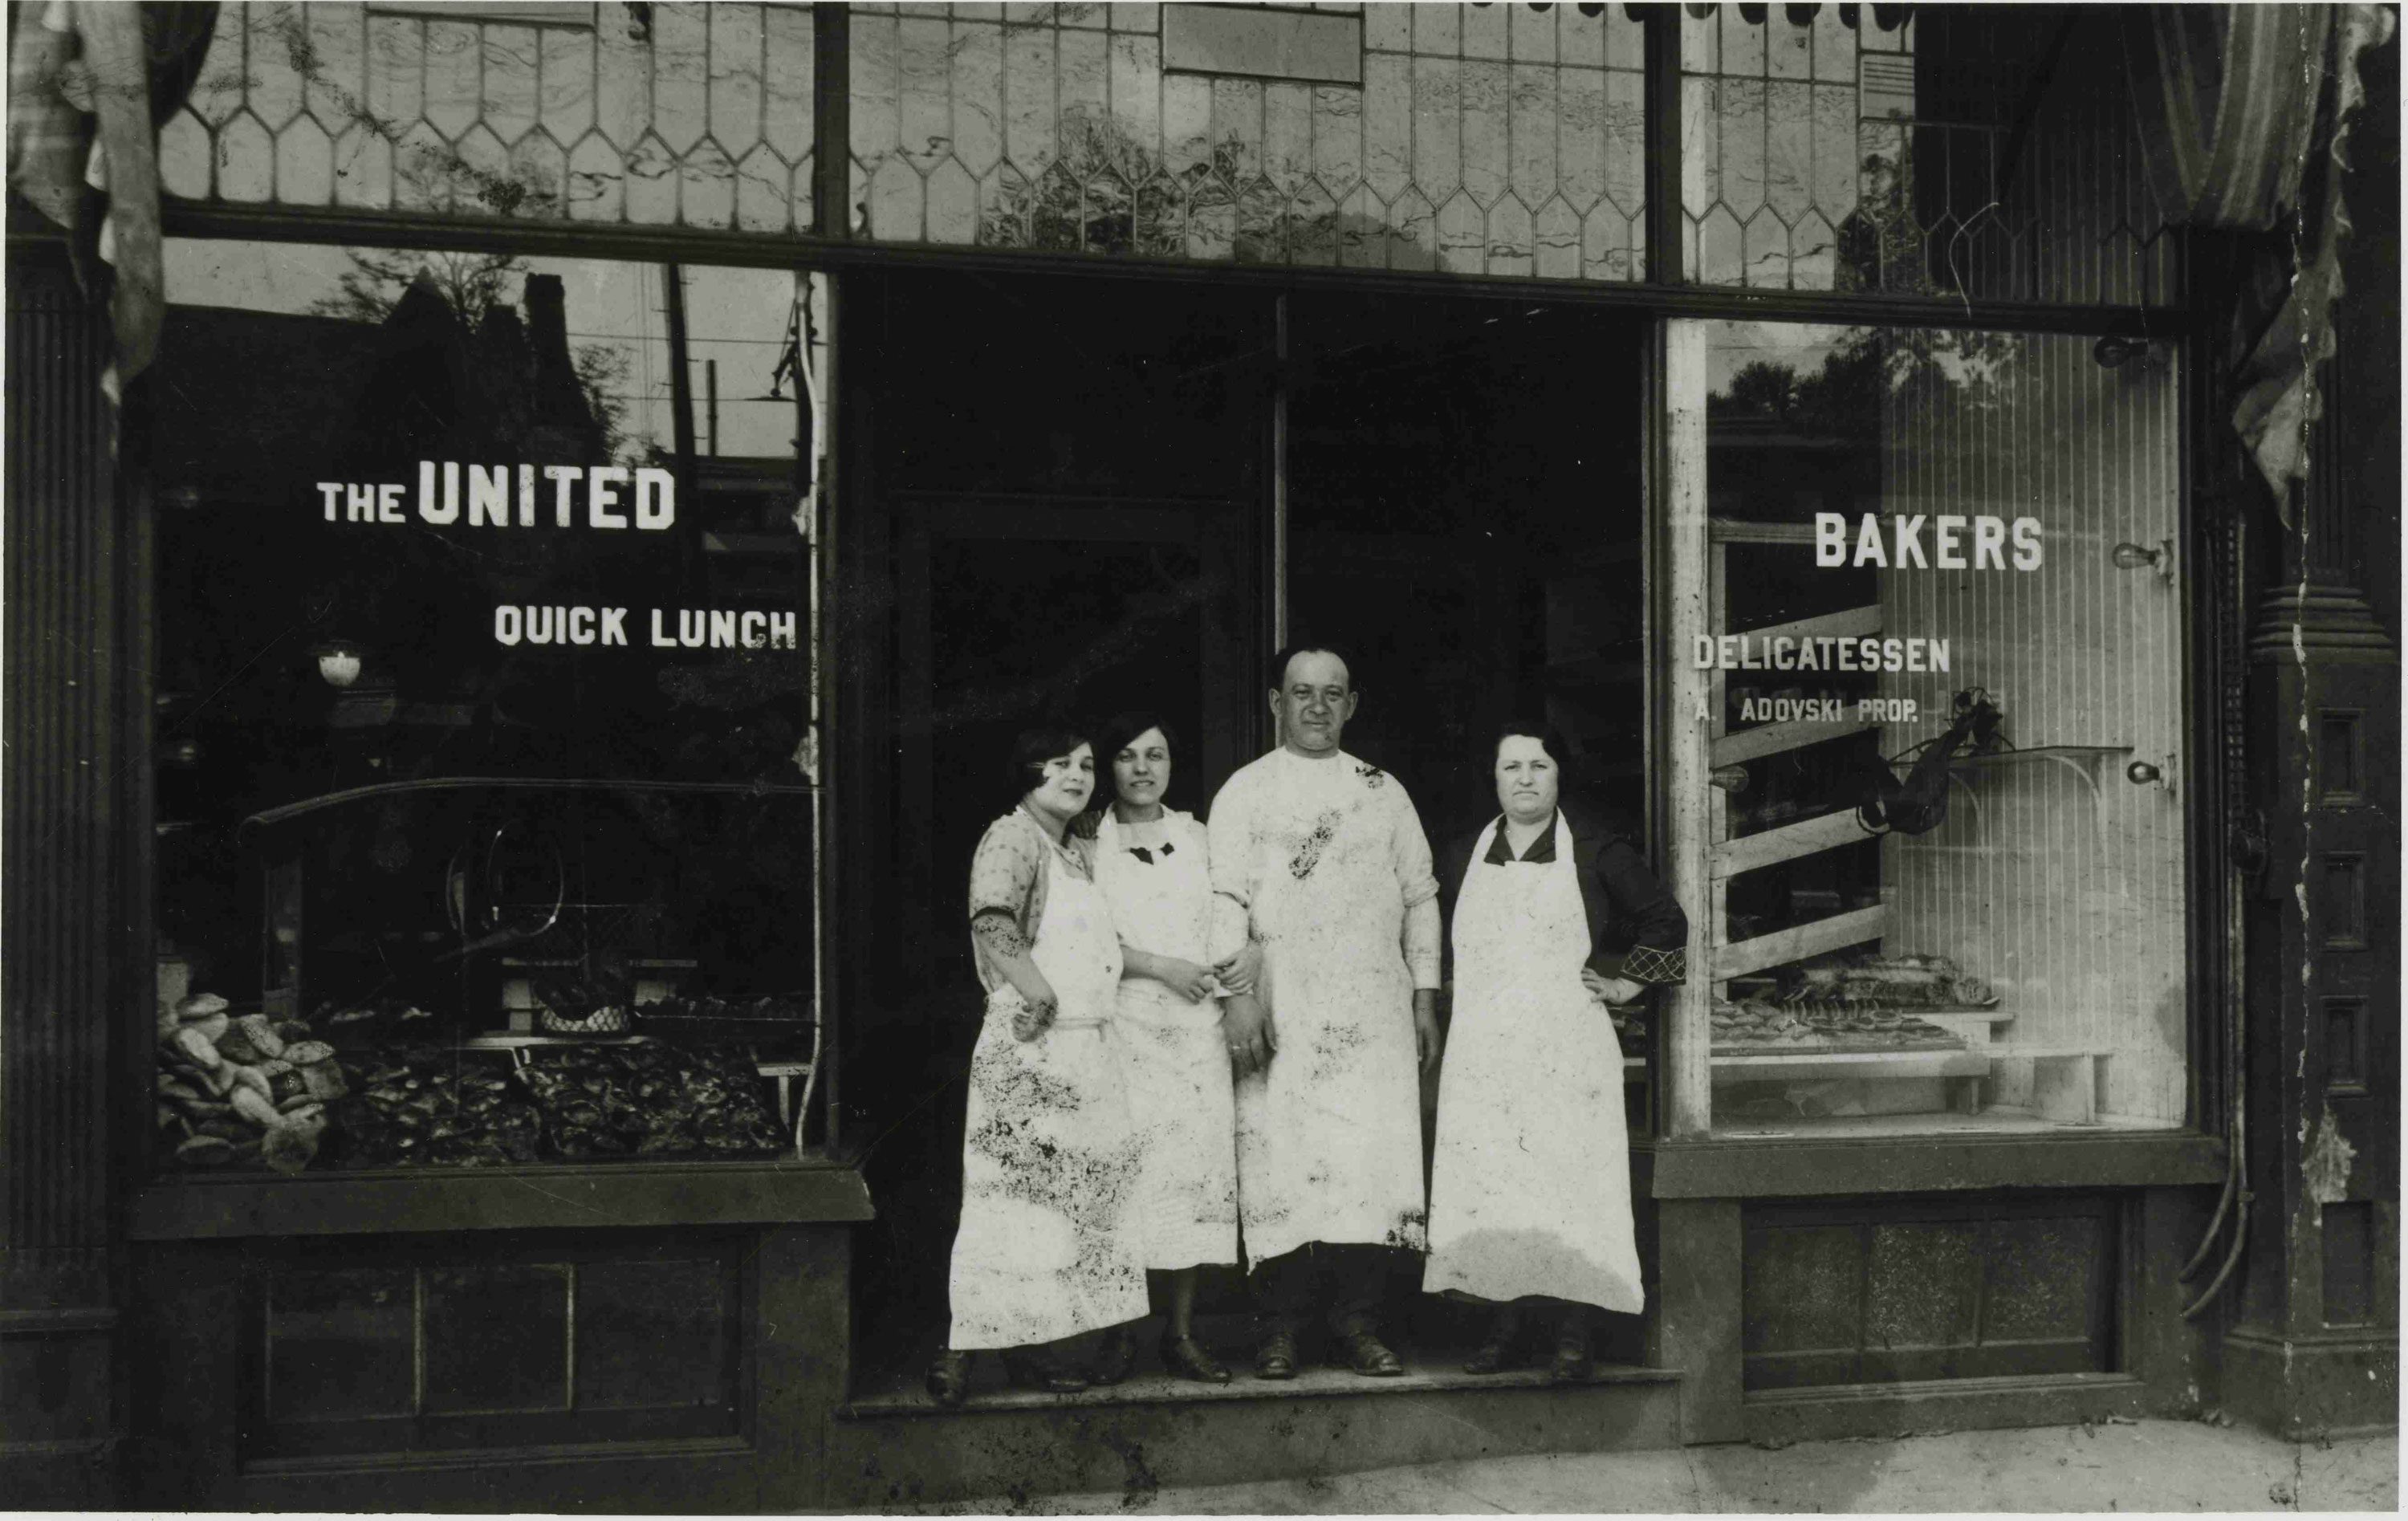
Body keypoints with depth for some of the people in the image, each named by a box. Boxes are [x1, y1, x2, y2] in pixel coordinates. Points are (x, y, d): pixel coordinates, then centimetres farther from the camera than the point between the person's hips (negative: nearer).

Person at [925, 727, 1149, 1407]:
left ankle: (1029, 1347, 17)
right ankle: (962, 1350, -4)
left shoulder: (1076, 852, 20)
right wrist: (1040, 994, -26)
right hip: (1028, 1048, -9)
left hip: (1084, 1048, 9)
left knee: (1064, 1199, 10)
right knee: (1015, 1199, -9)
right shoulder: (1012, 837, -8)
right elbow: (992, 922, -25)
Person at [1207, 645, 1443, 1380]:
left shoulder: (1383, 792, 16)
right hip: (1281, 1007, -2)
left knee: (1374, 1152, -5)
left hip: (1373, 1003, 3)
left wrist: (1425, 995, 9)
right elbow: (1226, 898, -1)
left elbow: (1420, 896, 16)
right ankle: (1280, 1326, 0)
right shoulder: (1246, 791, 7)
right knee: (1282, 1154, -7)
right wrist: (1237, 994, -12)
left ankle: (1358, 1320, 1)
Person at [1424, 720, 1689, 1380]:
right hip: (1484, 1048, 3)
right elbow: (1452, 948, 22)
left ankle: (1573, 1334, 3)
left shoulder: (1595, 851, 1)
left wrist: (1626, 983, 3)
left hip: (1568, 1046, -3)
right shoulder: (1465, 856, 10)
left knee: (1571, 1183, -4)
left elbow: (1665, 921, 8)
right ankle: (1504, 1324, 9)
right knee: (1487, 1187, 0)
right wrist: (1450, 1004, 11)